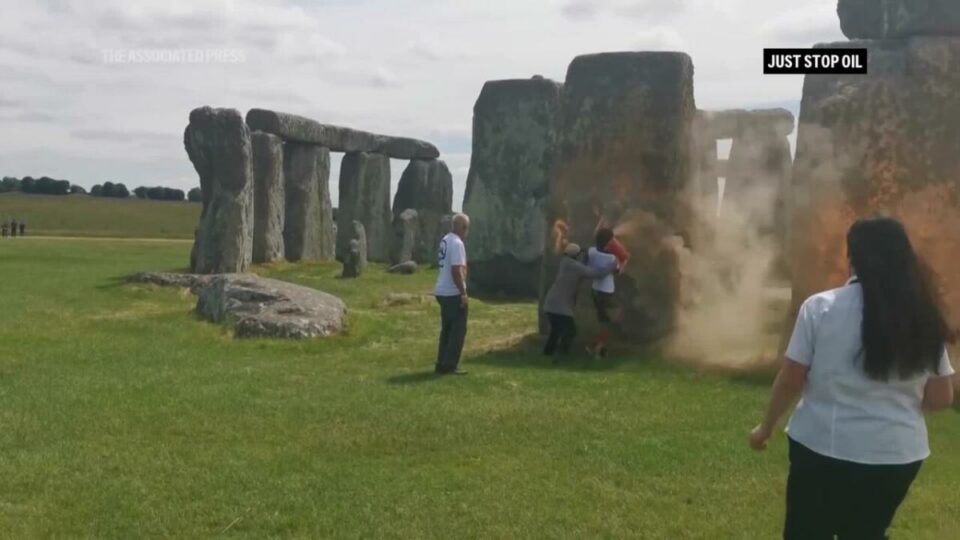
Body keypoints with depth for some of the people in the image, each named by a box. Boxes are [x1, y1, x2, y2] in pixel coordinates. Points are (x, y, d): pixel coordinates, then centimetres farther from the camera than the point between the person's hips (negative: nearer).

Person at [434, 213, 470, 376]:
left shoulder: (445, 240, 12)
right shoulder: (457, 243, -17)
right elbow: (456, 270, -24)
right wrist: (463, 293, -21)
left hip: (442, 292, 9)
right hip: (453, 293, -9)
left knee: (447, 329, 16)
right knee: (458, 330, -2)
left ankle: (442, 364, 19)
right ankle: (449, 366, -1)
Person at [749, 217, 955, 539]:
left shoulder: (822, 307, -10)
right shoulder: (924, 319, 0)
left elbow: (790, 380, -6)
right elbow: (941, 398, 4)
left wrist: (766, 426, 9)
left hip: (823, 447, -3)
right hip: (897, 454, 3)